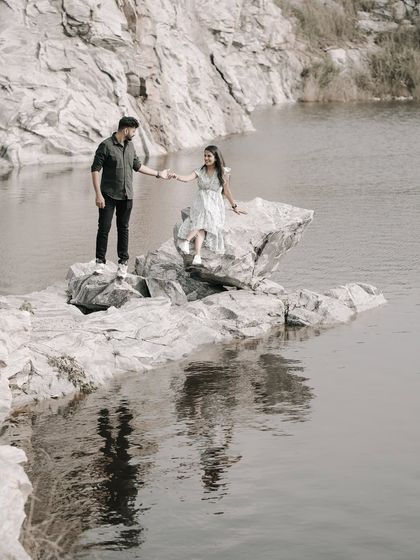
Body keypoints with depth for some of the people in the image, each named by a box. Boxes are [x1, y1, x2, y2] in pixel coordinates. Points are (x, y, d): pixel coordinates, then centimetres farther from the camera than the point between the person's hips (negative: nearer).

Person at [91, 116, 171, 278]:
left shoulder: (130, 146, 9)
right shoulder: (106, 146, -12)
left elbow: (137, 166, 23)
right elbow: (95, 169, -12)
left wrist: (158, 174, 26)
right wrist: (98, 194, -18)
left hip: (126, 196, 5)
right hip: (108, 195, -5)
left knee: (123, 229, 8)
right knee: (104, 228, -3)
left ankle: (123, 263, 14)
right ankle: (100, 262, 7)